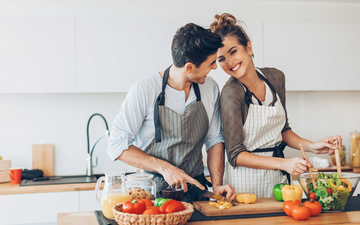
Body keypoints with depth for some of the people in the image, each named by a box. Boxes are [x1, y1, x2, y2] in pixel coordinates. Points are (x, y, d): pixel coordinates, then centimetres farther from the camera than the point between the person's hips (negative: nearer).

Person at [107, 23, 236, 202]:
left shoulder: (211, 88, 3)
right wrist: (163, 167, -20)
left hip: (195, 189, 4)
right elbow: (117, 146, -10)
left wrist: (217, 184, -4)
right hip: (153, 191, -4)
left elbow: (214, 140, 10)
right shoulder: (144, 91, -13)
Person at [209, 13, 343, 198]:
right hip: (245, 183, -5)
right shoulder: (231, 93, -19)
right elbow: (235, 155, -19)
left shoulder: (275, 77, 0)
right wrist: (283, 163, -28)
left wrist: (311, 146, -3)